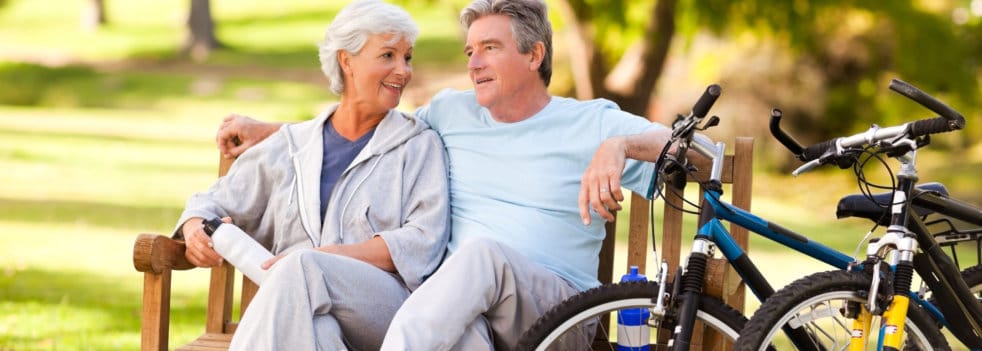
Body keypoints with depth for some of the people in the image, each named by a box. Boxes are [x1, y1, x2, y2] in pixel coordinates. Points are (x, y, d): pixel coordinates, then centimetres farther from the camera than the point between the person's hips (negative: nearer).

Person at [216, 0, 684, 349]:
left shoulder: (589, 123, 8)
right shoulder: (452, 113, 21)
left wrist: (618, 145, -23)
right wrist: (265, 129, 30)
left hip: (554, 310, -2)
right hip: (455, 308, 3)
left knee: (483, 252, -37)